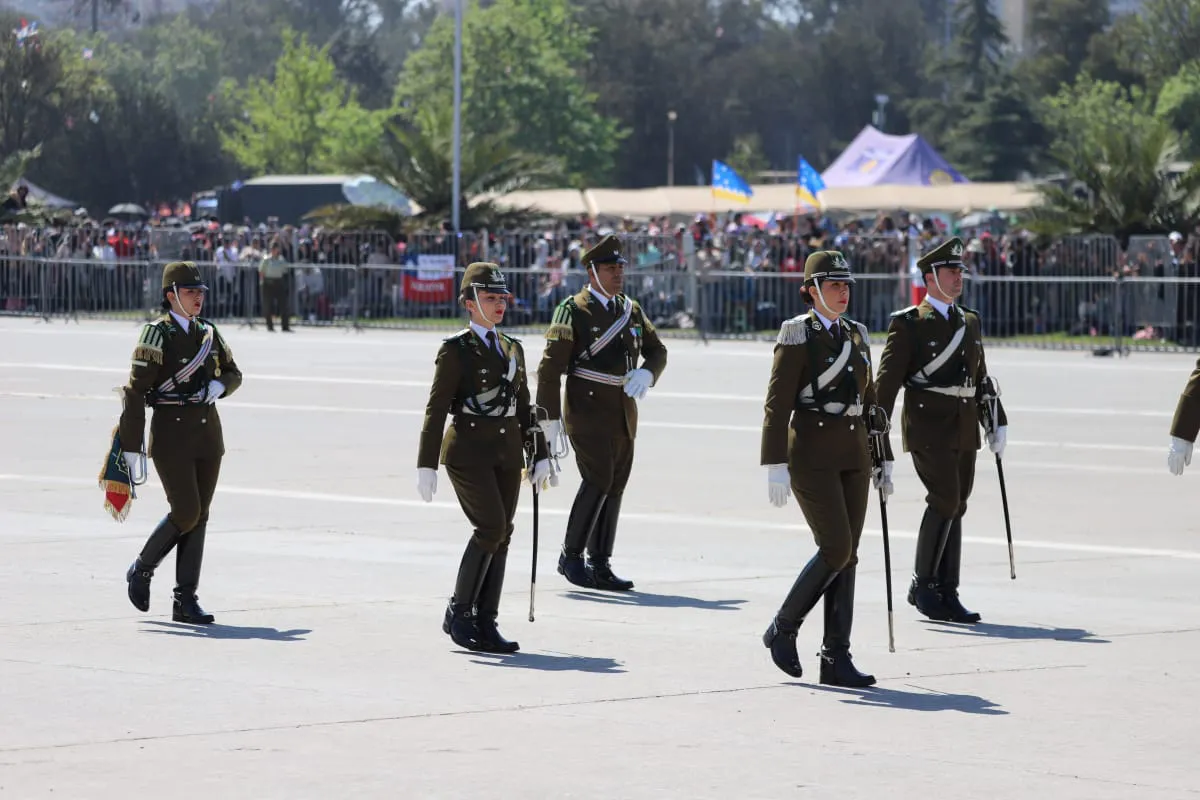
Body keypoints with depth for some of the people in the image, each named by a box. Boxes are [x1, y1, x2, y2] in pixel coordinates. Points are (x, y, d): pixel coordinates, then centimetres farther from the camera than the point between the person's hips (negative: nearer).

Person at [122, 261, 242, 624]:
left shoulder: (208, 333, 9)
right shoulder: (157, 334, -9)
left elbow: (233, 373, 22)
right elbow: (135, 391, -12)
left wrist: (219, 385, -3)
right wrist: (132, 448, -15)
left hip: (208, 434, 6)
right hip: (171, 434, -6)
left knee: (199, 517, 3)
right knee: (186, 513, -12)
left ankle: (186, 601, 7)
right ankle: (141, 569, 12)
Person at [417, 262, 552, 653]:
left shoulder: (512, 349, 15)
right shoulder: (456, 349, -4)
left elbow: (524, 408, 19)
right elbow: (437, 408, -7)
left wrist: (540, 456, 13)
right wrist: (426, 464, -12)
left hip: (507, 453, 6)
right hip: (468, 449, -6)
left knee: (501, 535, 2)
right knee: (491, 527, -16)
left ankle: (485, 622, 6)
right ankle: (458, 613, -5)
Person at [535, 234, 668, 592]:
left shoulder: (631, 310, 12)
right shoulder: (573, 311, -7)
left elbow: (657, 351, 15)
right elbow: (550, 368, -9)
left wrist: (646, 374, -9)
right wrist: (549, 418, -13)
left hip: (624, 413, 6)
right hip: (587, 410, -6)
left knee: (615, 485, 5)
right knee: (598, 479, -16)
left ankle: (600, 565, 11)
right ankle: (571, 556, -4)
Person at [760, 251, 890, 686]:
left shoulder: (856, 336, 13)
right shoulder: (797, 336, -8)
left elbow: (868, 401, 19)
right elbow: (777, 404, -12)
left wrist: (883, 461, 17)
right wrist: (775, 466, -18)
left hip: (853, 456, 7)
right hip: (811, 454, -7)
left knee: (846, 555, 2)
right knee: (836, 549, -15)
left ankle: (836, 658, 4)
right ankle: (783, 629, 4)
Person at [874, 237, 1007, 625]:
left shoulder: (971, 323, 16)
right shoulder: (908, 324, -4)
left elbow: (981, 379, 22)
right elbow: (887, 380, -8)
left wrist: (997, 422, 16)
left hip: (964, 429, 6)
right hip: (928, 426, -6)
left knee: (955, 506, 6)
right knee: (945, 500, -15)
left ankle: (946, 594, 11)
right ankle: (923, 585, -2)